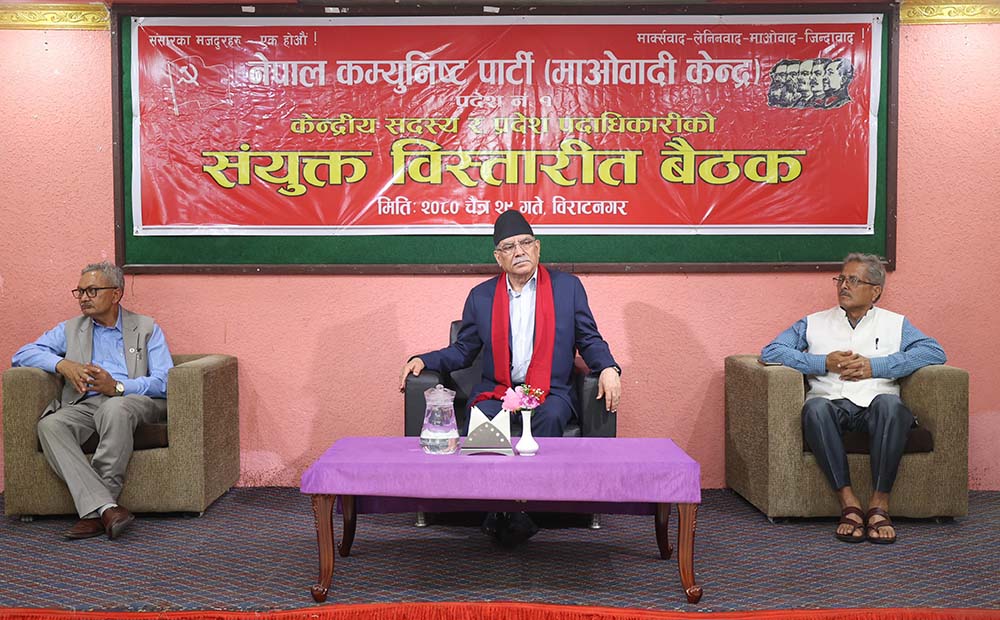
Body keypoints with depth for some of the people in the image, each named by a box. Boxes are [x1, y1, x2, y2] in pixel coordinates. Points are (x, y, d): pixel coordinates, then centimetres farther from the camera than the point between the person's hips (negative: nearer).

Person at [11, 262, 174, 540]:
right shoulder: (70, 329, 24)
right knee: (50, 425, -30)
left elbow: (165, 381, 0)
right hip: (86, 404, 3)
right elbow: (22, 355, 15)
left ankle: (94, 511, -31)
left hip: (138, 401, -3)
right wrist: (62, 364, -5)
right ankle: (105, 507, -39)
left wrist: (117, 387, -17)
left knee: (114, 408, -38)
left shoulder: (147, 328, 13)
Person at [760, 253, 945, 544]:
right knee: (815, 407, -35)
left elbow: (934, 351, 5)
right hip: (830, 401, 0)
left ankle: (879, 503, -30)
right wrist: (824, 363, -2)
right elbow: (770, 351, 10)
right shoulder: (814, 323, 23)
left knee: (890, 404, -36)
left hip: (875, 404, 0)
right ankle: (848, 503, -31)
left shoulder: (895, 323, 23)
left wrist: (874, 366, -4)